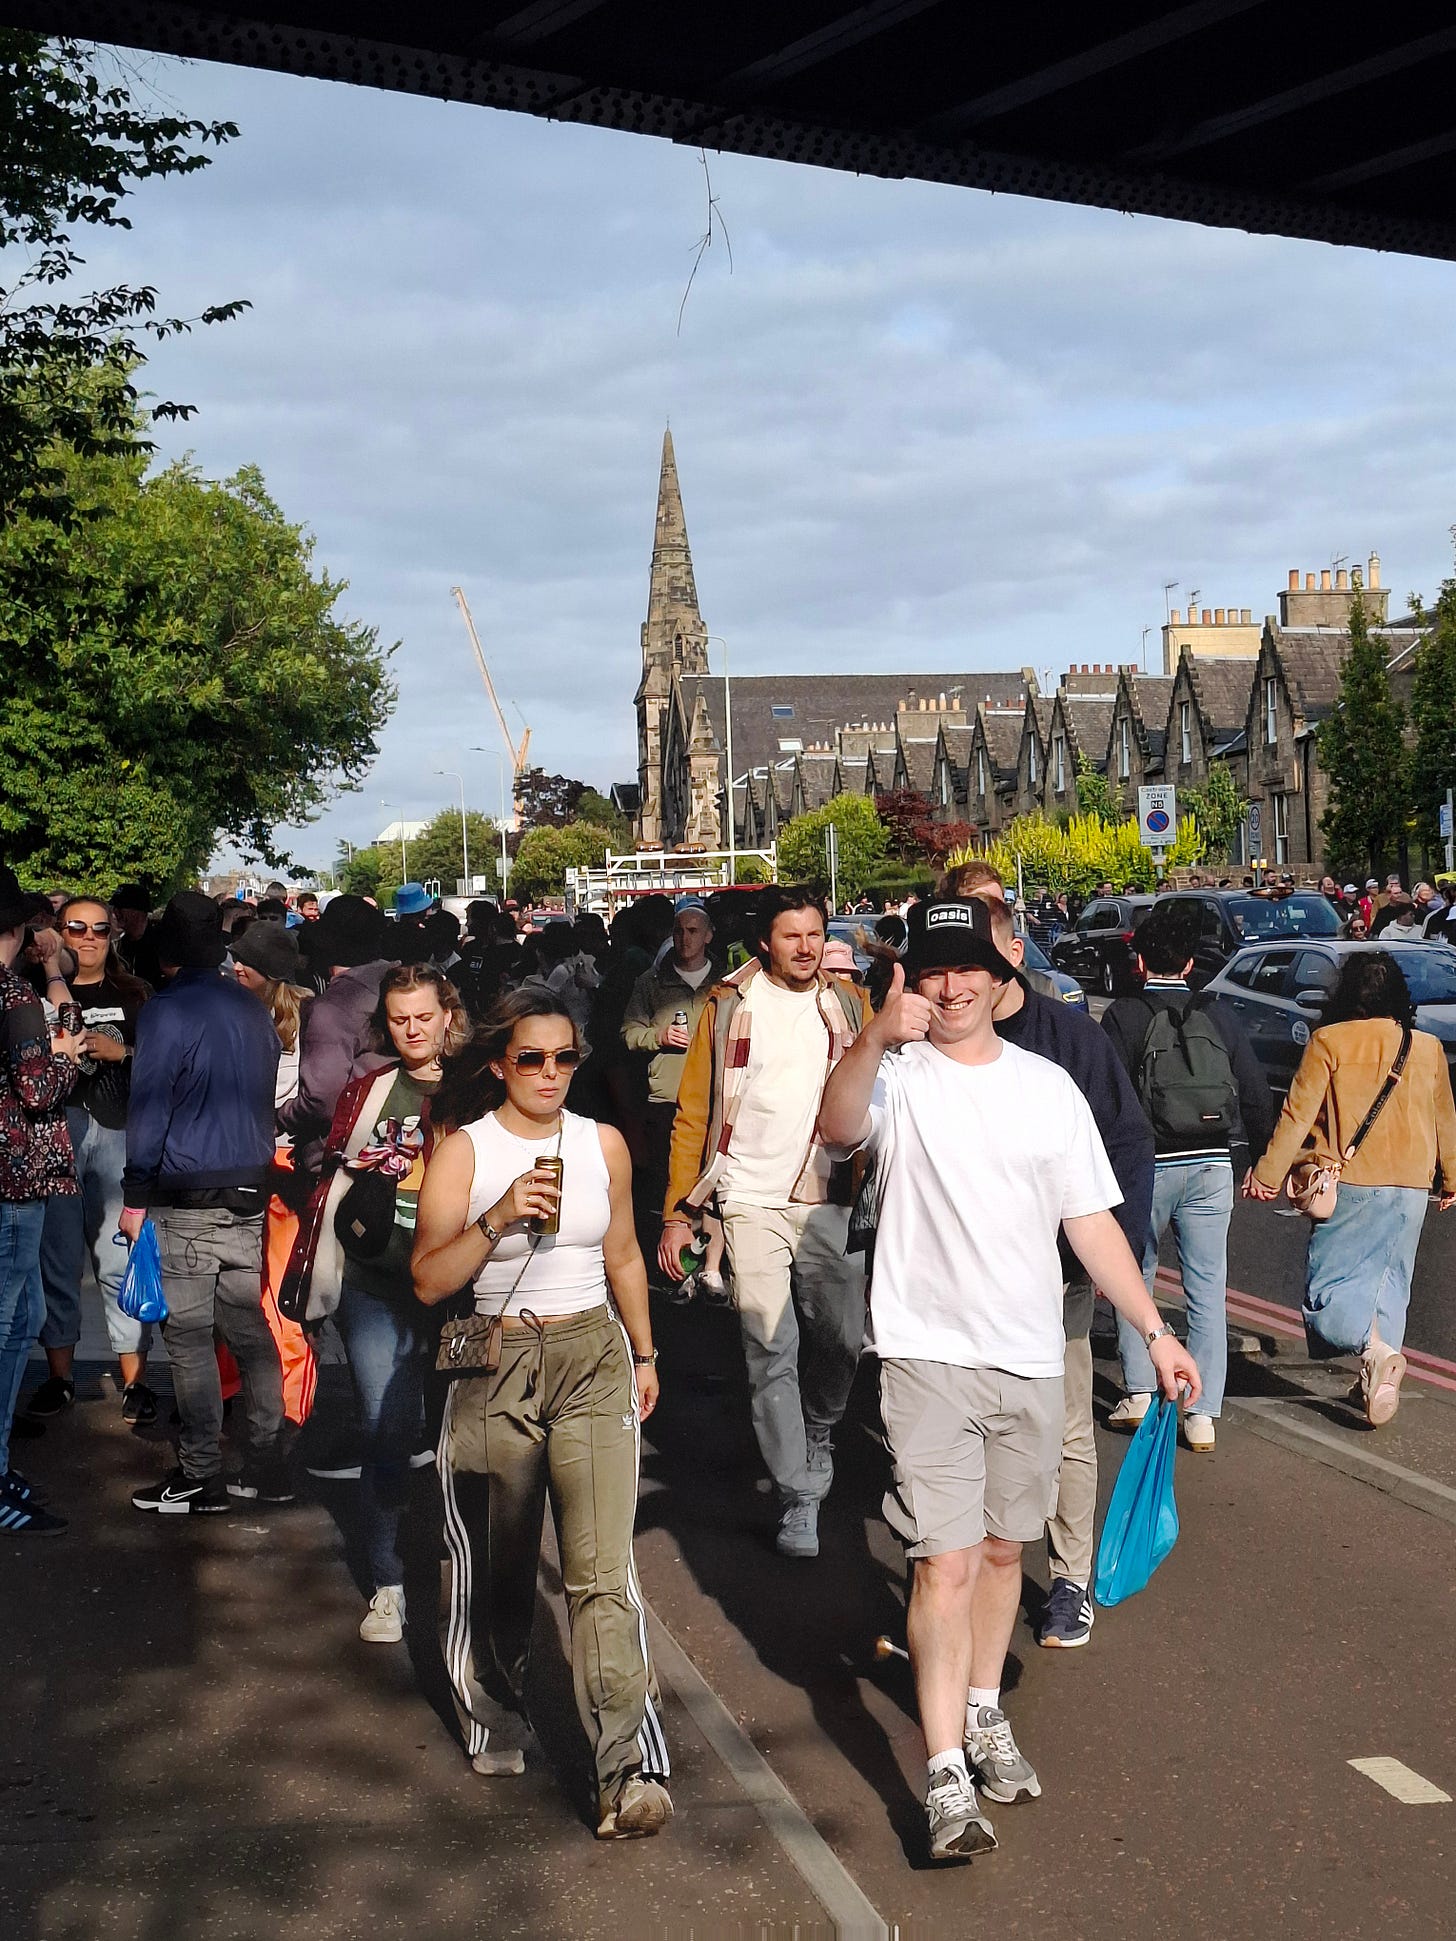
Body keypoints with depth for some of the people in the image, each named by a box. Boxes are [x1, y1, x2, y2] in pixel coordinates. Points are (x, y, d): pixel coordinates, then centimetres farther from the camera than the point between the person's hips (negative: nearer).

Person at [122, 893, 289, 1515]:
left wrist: (136, 1196, -4)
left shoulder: (164, 1013, -10)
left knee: (189, 1340, 0)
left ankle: (200, 1479, 5)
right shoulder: (253, 1009, 9)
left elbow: (149, 1110, -11)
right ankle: (266, 1467, 15)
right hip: (251, 1194, 6)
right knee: (251, 1332, 10)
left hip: (186, 1205, -6)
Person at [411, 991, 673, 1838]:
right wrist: (497, 1219, -21)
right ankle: (497, 1724, 36)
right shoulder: (464, 1150, -2)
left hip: (593, 1360, 1)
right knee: (497, 1567, 12)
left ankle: (633, 1766, -14)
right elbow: (429, 1281, -8)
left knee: (603, 1569, -11)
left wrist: (644, 1354, 21)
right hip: (492, 1364, 0)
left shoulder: (603, 1144, 6)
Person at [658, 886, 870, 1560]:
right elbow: (693, 1115, 4)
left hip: (832, 1201, 2)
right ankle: (798, 1496, 5)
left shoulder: (851, 1005, 7)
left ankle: (817, 1440, 35)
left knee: (841, 1339, 6)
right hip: (753, 1200, -1)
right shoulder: (728, 1006, 3)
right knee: (771, 1349, -4)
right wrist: (677, 1212, -1)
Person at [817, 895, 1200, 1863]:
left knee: (1003, 1546, 17)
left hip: (1031, 1358, 4)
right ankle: (948, 1776, -3)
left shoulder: (1047, 1085, 7)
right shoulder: (899, 1074, -5)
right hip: (929, 1354, -4)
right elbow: (839, 1127, -28)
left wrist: (1156, 1329, 6)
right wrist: (875, 1039, -46)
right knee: (946, 1561, -8)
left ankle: (986, 1714, 36)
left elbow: (1092, 1220, 11)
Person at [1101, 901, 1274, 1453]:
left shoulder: (1123, 1015, -5)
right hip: (1212, 1168, 2)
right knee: (1208, 1290, 6)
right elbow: (1256, 1094, 7)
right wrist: (1258, 1159, 17)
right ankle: (1203, 1414, 4)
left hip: (1147, 1166, -2)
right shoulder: (1219, 1015, 5)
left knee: (1134, 1278, 15)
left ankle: (1139, 1392, 9)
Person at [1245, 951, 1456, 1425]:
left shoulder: (1328, 1042, -7)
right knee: (1391, 1283, 14)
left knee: (1329, 1285, -1)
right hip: (1411, 1186, 4)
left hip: (1350, 1182, -4)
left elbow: (1297, 1115, -9)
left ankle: (1375, 1348, -27)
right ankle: (1377, 1381, 8)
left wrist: (1267, 1174, -3)